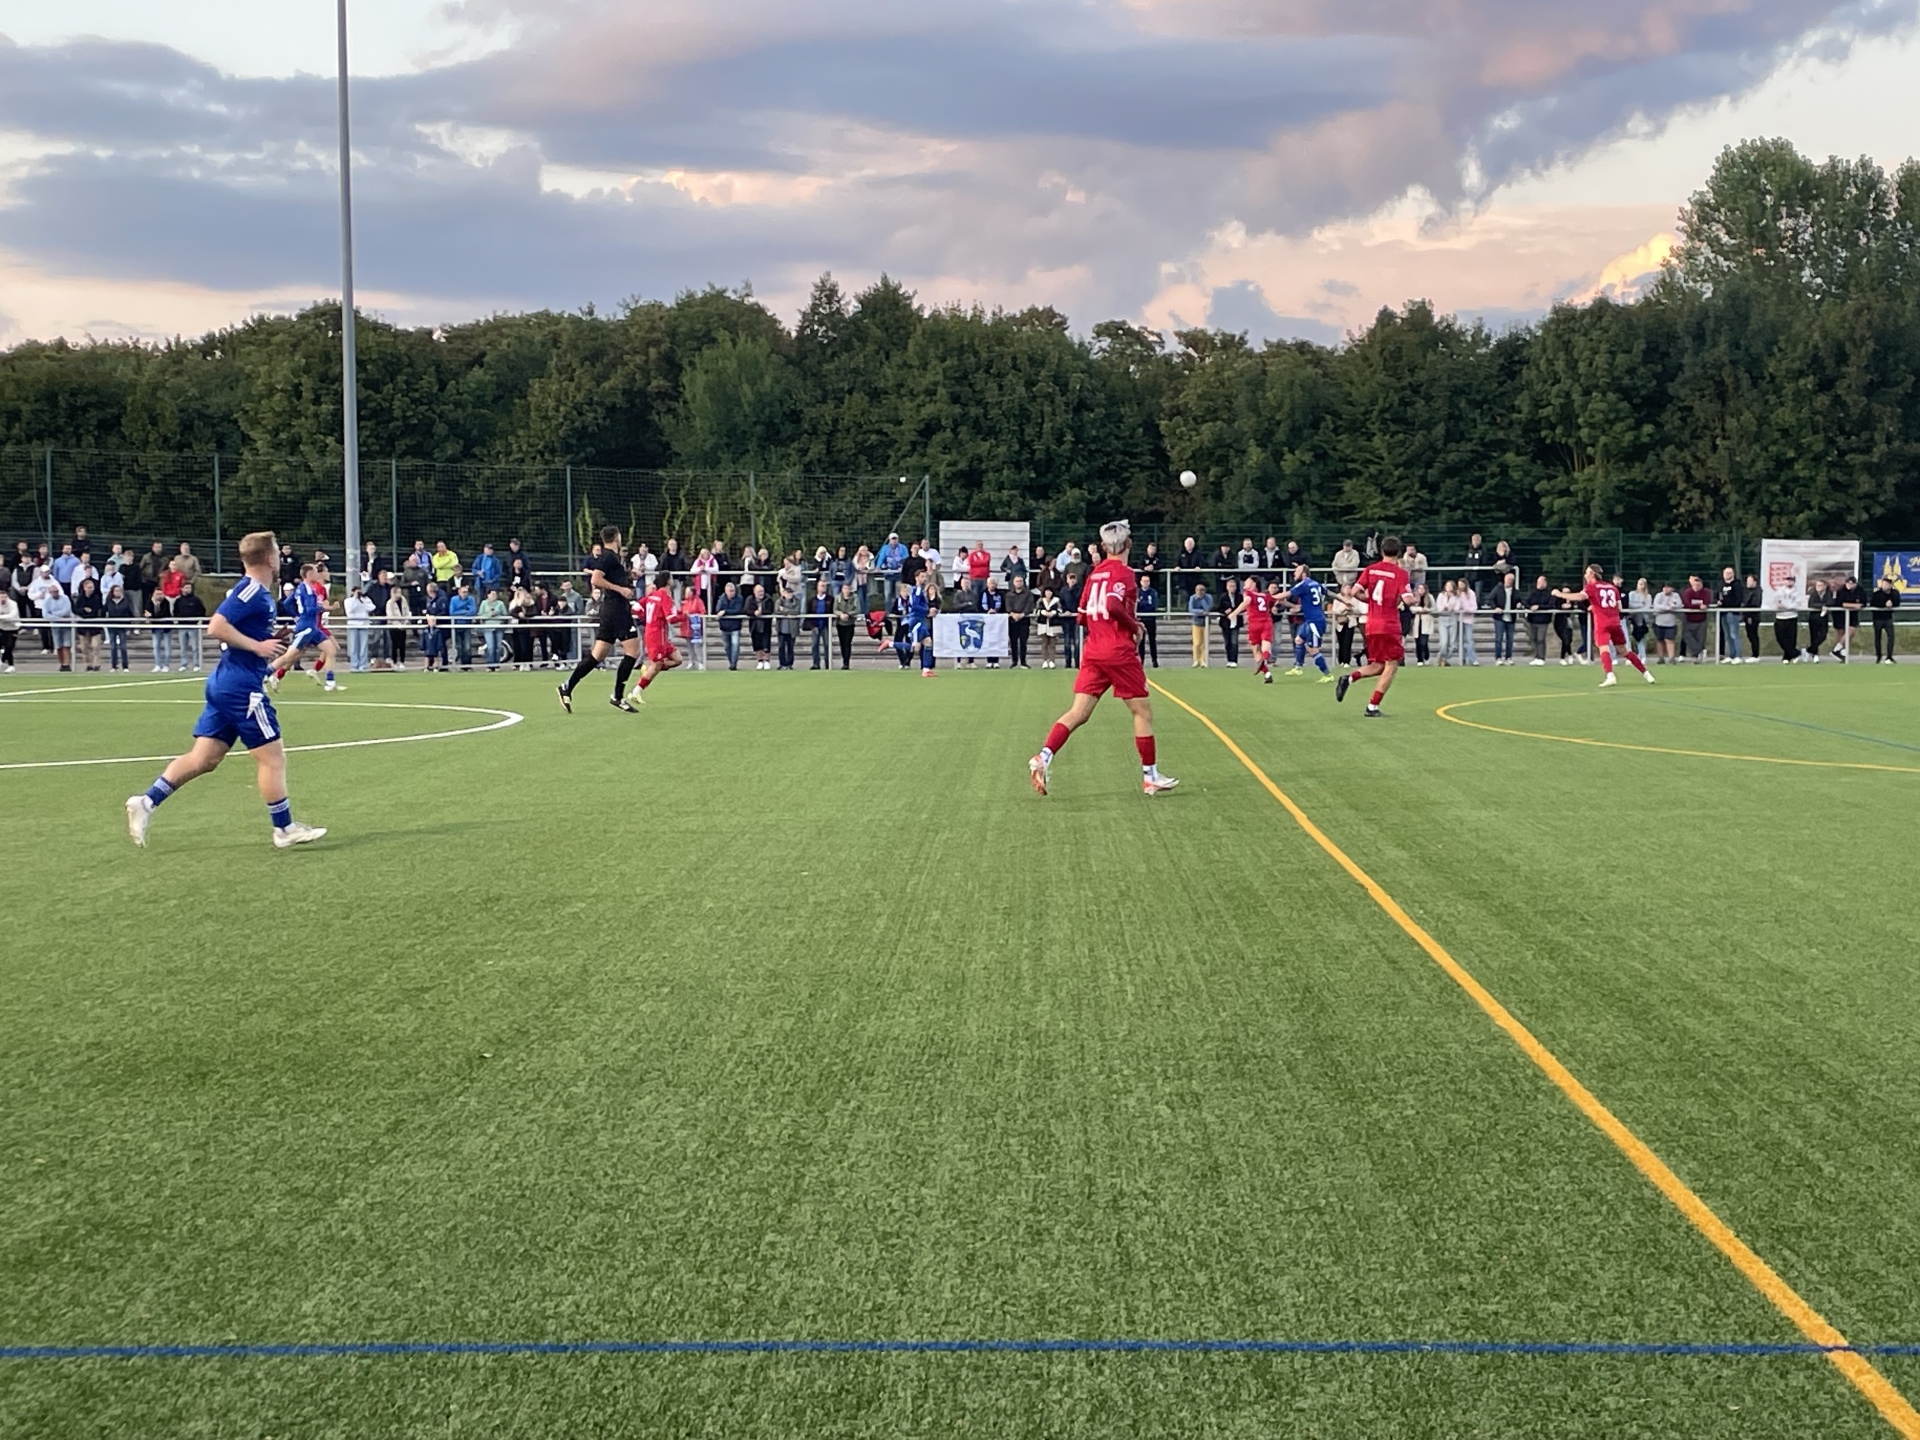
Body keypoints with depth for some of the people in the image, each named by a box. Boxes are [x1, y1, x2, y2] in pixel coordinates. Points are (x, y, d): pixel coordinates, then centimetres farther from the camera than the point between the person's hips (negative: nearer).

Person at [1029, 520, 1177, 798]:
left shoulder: (1095, 573, 13)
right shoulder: (1124, 572, -9)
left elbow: (1083, 616, 16)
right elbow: (1114, 606, -25)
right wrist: (1135, 627, -10)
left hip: (1093, 652, 7)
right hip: (1120, 653, -7)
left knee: (1079, 713, 3)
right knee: (1143, 712, 6)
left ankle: (1044, 757, -15)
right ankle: (1150, 776, 11)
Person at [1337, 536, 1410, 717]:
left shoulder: (1371, 569, 5)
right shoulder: (1400, 573, -8)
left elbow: (1355, 591, -2)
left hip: (1371, 624, 6)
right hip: (1390, 625, -6)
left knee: (1377, 666, 18)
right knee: (1391, 666, 3)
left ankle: (1349, 677, -7)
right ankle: (1373, 707, -3)